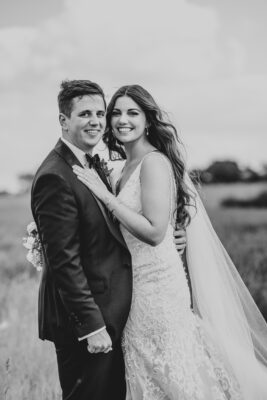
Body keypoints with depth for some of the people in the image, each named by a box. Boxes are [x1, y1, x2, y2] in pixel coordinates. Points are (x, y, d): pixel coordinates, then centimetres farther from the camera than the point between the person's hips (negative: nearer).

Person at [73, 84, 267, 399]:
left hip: (157, 283, -9)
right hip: (136, 282, 9)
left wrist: (105, 195, -21)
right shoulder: (129, 165, 10)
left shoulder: (154, 162, -15)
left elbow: (154, 232, -23)